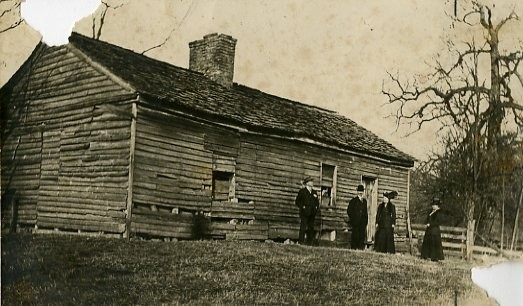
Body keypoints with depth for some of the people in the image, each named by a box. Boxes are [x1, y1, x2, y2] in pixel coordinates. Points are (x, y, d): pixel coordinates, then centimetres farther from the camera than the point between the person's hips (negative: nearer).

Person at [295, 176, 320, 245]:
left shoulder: (314, 192, 19)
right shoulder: (302, 191, 4)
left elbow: (317, 202, 26)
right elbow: (297, 201, 0)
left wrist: (316, 207, 7)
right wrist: (303, 207, -10)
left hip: (312, 213, 5)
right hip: (304, 213, -5)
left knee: (311, 228, 3)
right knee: (303, 227, -10)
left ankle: (310, 242, 7)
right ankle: (301, 242, -8)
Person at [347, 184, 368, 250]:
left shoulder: (364, 201, 18)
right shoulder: (353, 200, 2)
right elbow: (349, 210, 0)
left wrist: (366, 220, 10)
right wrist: (352, 218, -6)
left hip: (363, 222, 4)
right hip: (355, 221, -4)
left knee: (362, 235, -1)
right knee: (355, 235, -5)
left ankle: (361, 247, 1)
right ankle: (353, 248, -2)